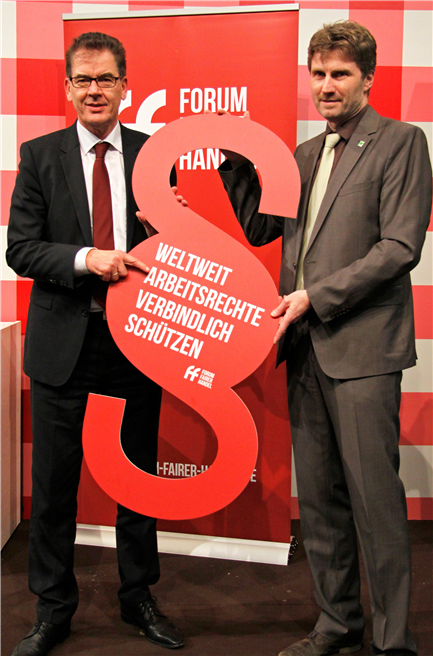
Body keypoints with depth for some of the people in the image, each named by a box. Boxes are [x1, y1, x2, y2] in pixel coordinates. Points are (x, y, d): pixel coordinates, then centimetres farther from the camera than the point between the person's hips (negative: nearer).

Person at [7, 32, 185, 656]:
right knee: (54, 480, 8)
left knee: (140, 474, 13)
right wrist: (85, 259, -20)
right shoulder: (40, 155, 2)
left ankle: (138, 595, 33)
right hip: (64, 340, -1)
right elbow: (21, 248, -3)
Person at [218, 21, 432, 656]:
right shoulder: (305, 154, 19)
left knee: (375, 498, -2)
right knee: (318, 498, 11)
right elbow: (258, 228, 20)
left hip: (362, 346, -6)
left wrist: (316, 296, -13)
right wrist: (237, 162, 7)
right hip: (306, 345, 7)